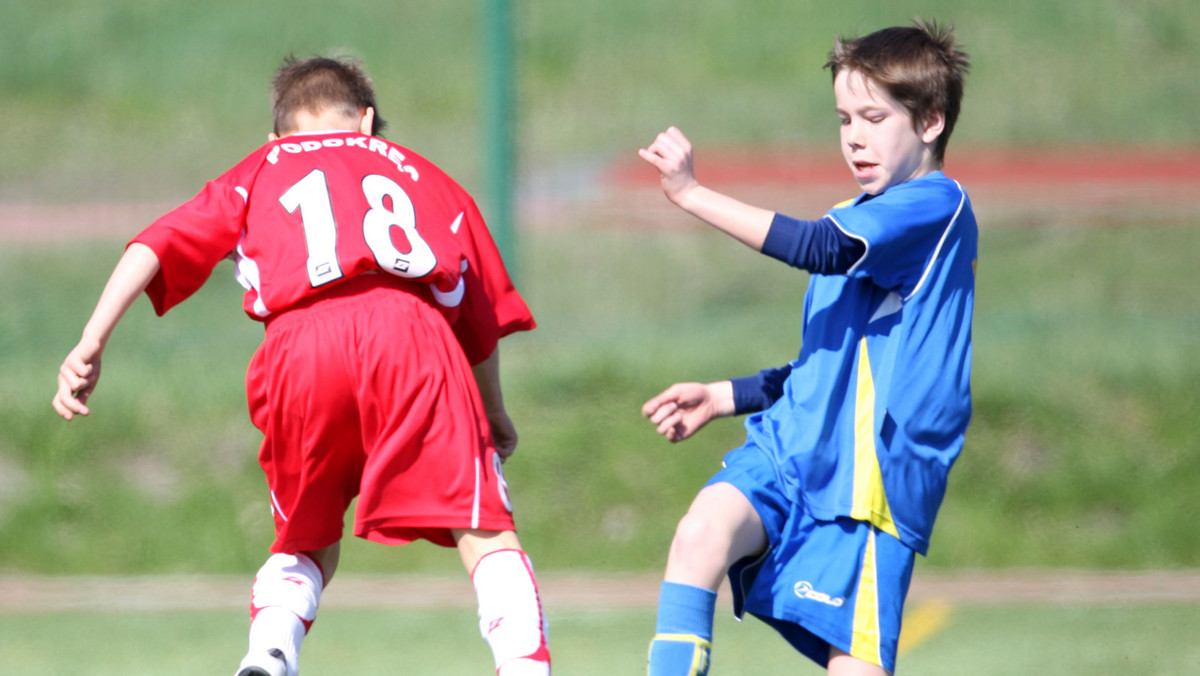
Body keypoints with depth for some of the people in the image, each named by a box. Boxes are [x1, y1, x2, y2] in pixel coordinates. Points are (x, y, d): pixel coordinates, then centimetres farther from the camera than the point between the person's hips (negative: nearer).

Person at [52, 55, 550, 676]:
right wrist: (494, 415, 48)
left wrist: (91, 344, 10)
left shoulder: (257, 172, 32)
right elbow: (485, 319, 34)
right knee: (484, 533, -2)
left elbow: (156, 249, 17)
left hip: (300, 344, 1)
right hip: (410, 325, -1)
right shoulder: (415, 172, 34)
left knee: (306, 547, 19)